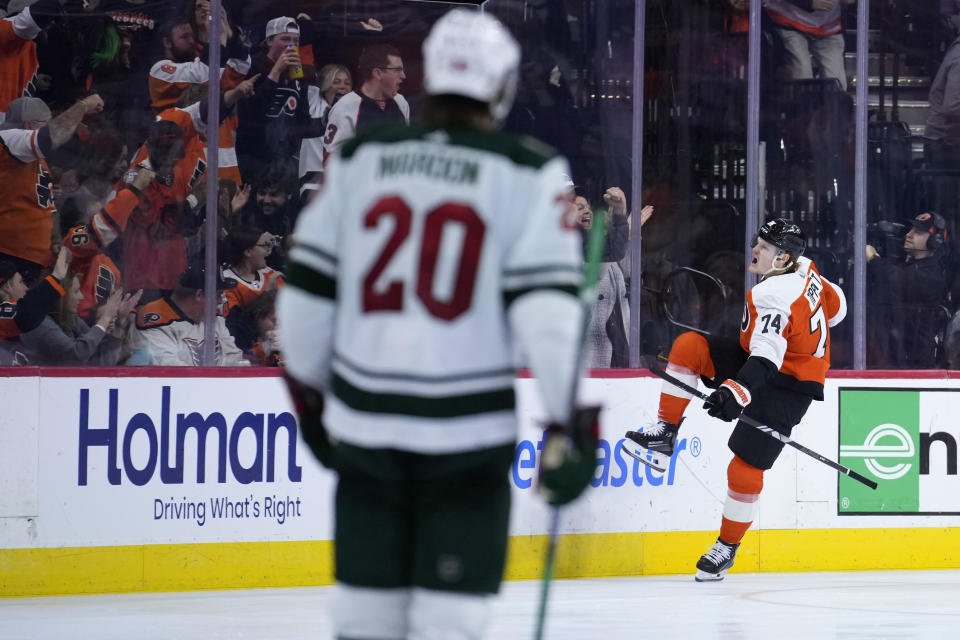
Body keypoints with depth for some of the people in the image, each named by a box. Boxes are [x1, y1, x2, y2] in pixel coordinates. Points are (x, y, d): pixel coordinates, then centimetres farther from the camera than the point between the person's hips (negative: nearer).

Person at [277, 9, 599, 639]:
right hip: (468, 431, -3)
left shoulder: (362, 158, 6)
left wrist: (310, 394, 21)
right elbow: (546, 299, -13)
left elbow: (308, 285, 8)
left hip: (363, 422, 3)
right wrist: (572, 421, -12)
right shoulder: (528, 173, -4)